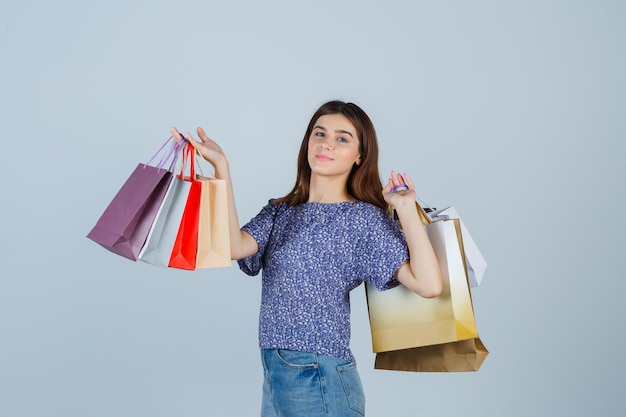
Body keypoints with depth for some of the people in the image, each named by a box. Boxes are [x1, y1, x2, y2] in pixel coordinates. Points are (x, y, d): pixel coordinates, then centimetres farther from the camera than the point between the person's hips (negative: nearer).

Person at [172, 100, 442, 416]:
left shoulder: (364, 217, -7)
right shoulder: (280, 211, 8)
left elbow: (428, 285, -17)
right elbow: (234, 246, -12)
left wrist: (406, 208, -15)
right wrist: (221, 168, -12)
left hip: (320, 379, -5)